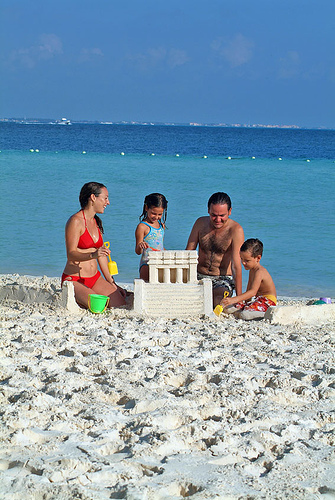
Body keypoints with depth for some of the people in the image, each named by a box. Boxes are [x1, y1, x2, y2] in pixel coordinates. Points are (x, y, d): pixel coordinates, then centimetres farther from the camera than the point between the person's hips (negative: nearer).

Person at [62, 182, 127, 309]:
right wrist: (92, 255, -39)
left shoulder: (96, 222, 14)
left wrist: (111, 282, 15)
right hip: (74, 280, -8)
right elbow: (71, 254, -20)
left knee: (121, 305, -9)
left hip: (95, 279, 8)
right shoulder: (75, 221, -12)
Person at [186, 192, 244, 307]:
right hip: (199, 276, 3)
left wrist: (239, 298, -26)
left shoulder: (236, 230, -15)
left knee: (217, 303, -33)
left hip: (223, 280, -3)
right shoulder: (201, 223, -1)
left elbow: (236, 265, -20)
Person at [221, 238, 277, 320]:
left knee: (244, 315, -34)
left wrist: (234, 299, -39)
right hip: (258, 300, 9)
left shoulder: (260, 272, -20)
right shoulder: (252, 270, 12)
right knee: (227, 308, -3)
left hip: (268, 301, -9)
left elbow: (253, 292, -31)